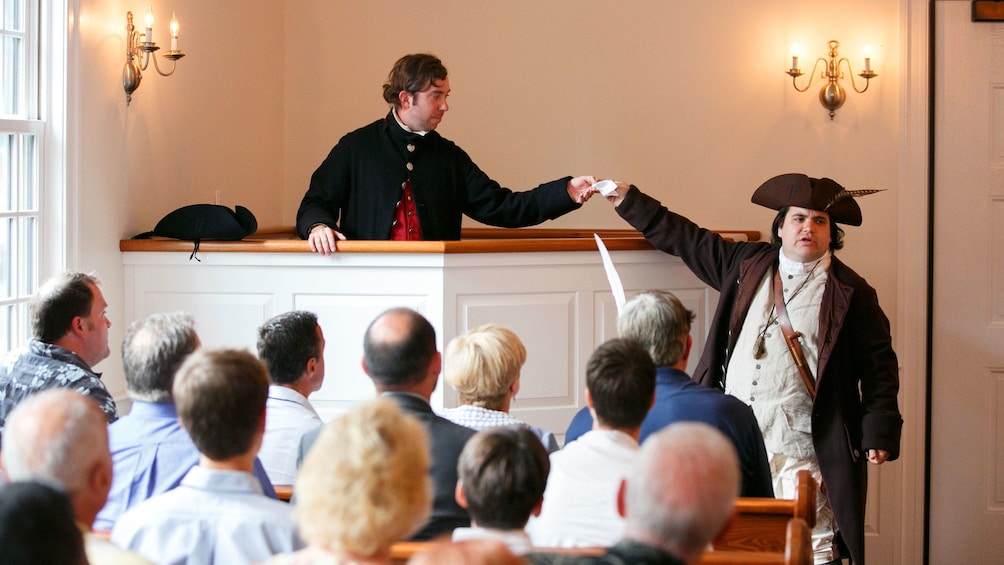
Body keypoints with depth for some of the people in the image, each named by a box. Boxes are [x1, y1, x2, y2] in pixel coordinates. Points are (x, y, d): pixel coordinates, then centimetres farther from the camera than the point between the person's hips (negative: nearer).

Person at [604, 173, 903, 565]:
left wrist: (880, 432, -3)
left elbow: (879, 366, 4)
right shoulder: (746, 264, 13)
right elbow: (685, 239, 23)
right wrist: (629, 202, 25)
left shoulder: (852, 293, 3)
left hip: (799, 451, -4)